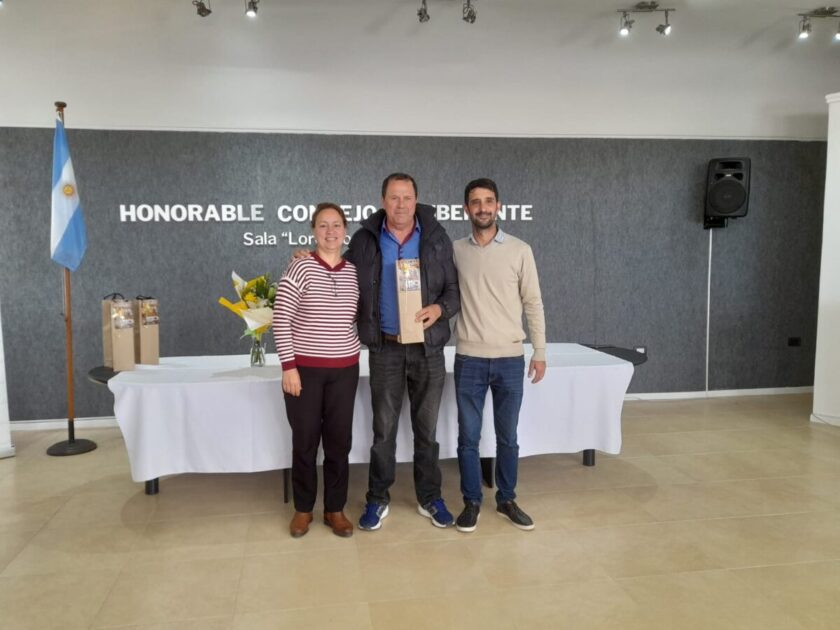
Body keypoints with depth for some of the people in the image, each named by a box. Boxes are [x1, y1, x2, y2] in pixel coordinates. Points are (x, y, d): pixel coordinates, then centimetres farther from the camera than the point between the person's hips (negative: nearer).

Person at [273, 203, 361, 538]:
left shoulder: (354, 272, 4)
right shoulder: (301, 267, -9)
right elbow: (280, 319, -11)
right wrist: (288, 365, -14)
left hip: (345, 369, 4)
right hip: (305, 368, -3)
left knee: (339, 440, 10)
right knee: (305, 440, 8)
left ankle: (335, 509, 26)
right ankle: (303, 508, 27)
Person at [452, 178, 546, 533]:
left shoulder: (520, 250, -1)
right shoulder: (455, 250, 2)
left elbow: (533, 303, 1)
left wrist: (539, 351, 0)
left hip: (510, 359, 0)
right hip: (469, 359, 0)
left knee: (507, 436, 11)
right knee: (468, 436, 7)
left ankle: (506, 500, 27)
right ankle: (471, 502, 23)